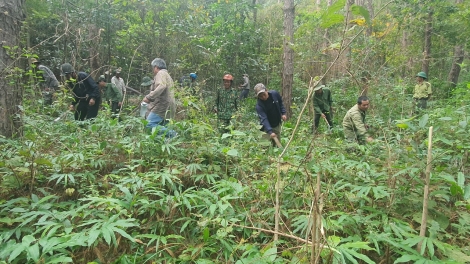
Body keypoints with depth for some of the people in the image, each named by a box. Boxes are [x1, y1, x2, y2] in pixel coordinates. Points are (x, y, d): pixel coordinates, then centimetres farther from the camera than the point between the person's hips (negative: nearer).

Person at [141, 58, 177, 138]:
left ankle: (171, 134, -23)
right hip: (168, 107, 10)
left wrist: (149, 97, -22)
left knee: (149, 124, -18)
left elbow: (161, 86, -21)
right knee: (160, 126, 8)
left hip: (163, 105, -10)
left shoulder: (161, 73, -2)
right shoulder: (167, 75, 29)